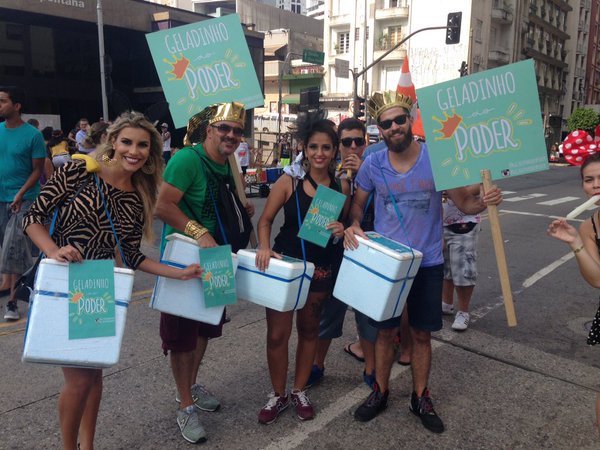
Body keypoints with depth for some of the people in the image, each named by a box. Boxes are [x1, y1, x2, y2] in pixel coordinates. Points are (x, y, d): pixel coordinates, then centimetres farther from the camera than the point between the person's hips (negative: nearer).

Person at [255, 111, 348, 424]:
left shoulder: (340, 187, -1)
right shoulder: (289, 182, -7)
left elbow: (346, 224, 11)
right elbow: (265, 220, -3)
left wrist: (341, 230, -12)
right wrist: (264, 247, -21)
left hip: (321, 269, 2)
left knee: (309, 330, 16)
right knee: (277, 334, 2)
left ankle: (299, 391, 36)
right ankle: (278, 395, 25)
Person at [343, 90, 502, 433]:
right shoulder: (373, 164, -5)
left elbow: (464, 203, -4)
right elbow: (358, 204, 9)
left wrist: (484, 201, -27)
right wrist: (354, 226, -12)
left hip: (427, 262, 0)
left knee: (422, 334, 12)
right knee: (386, 331, 12)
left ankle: (421, 398, 32)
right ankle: (380, 392, 33)